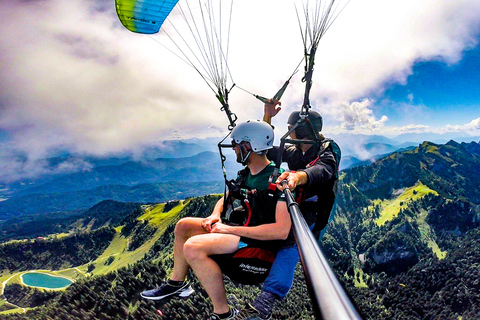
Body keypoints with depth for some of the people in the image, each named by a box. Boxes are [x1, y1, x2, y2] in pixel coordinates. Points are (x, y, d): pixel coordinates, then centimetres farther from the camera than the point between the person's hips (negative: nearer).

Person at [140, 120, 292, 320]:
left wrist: (232, 229, -24)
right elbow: (225, 199, 22)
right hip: (240, 228, 9)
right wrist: (215, 215, -2)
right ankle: (177, 283, 23)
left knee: (193, 247, -28)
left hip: (260, 241, -9)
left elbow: (282, 230, -29)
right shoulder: (246, 173, 8)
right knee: (183, 225, 9)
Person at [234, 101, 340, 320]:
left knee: (291, 241, -32)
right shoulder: (294, 152, 11)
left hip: (314, 216, -8)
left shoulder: (328, 151, -9)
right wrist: (267, 118, -3)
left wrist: (299, 176, -54)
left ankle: (265, 302, -41)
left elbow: (321, 171, -31)